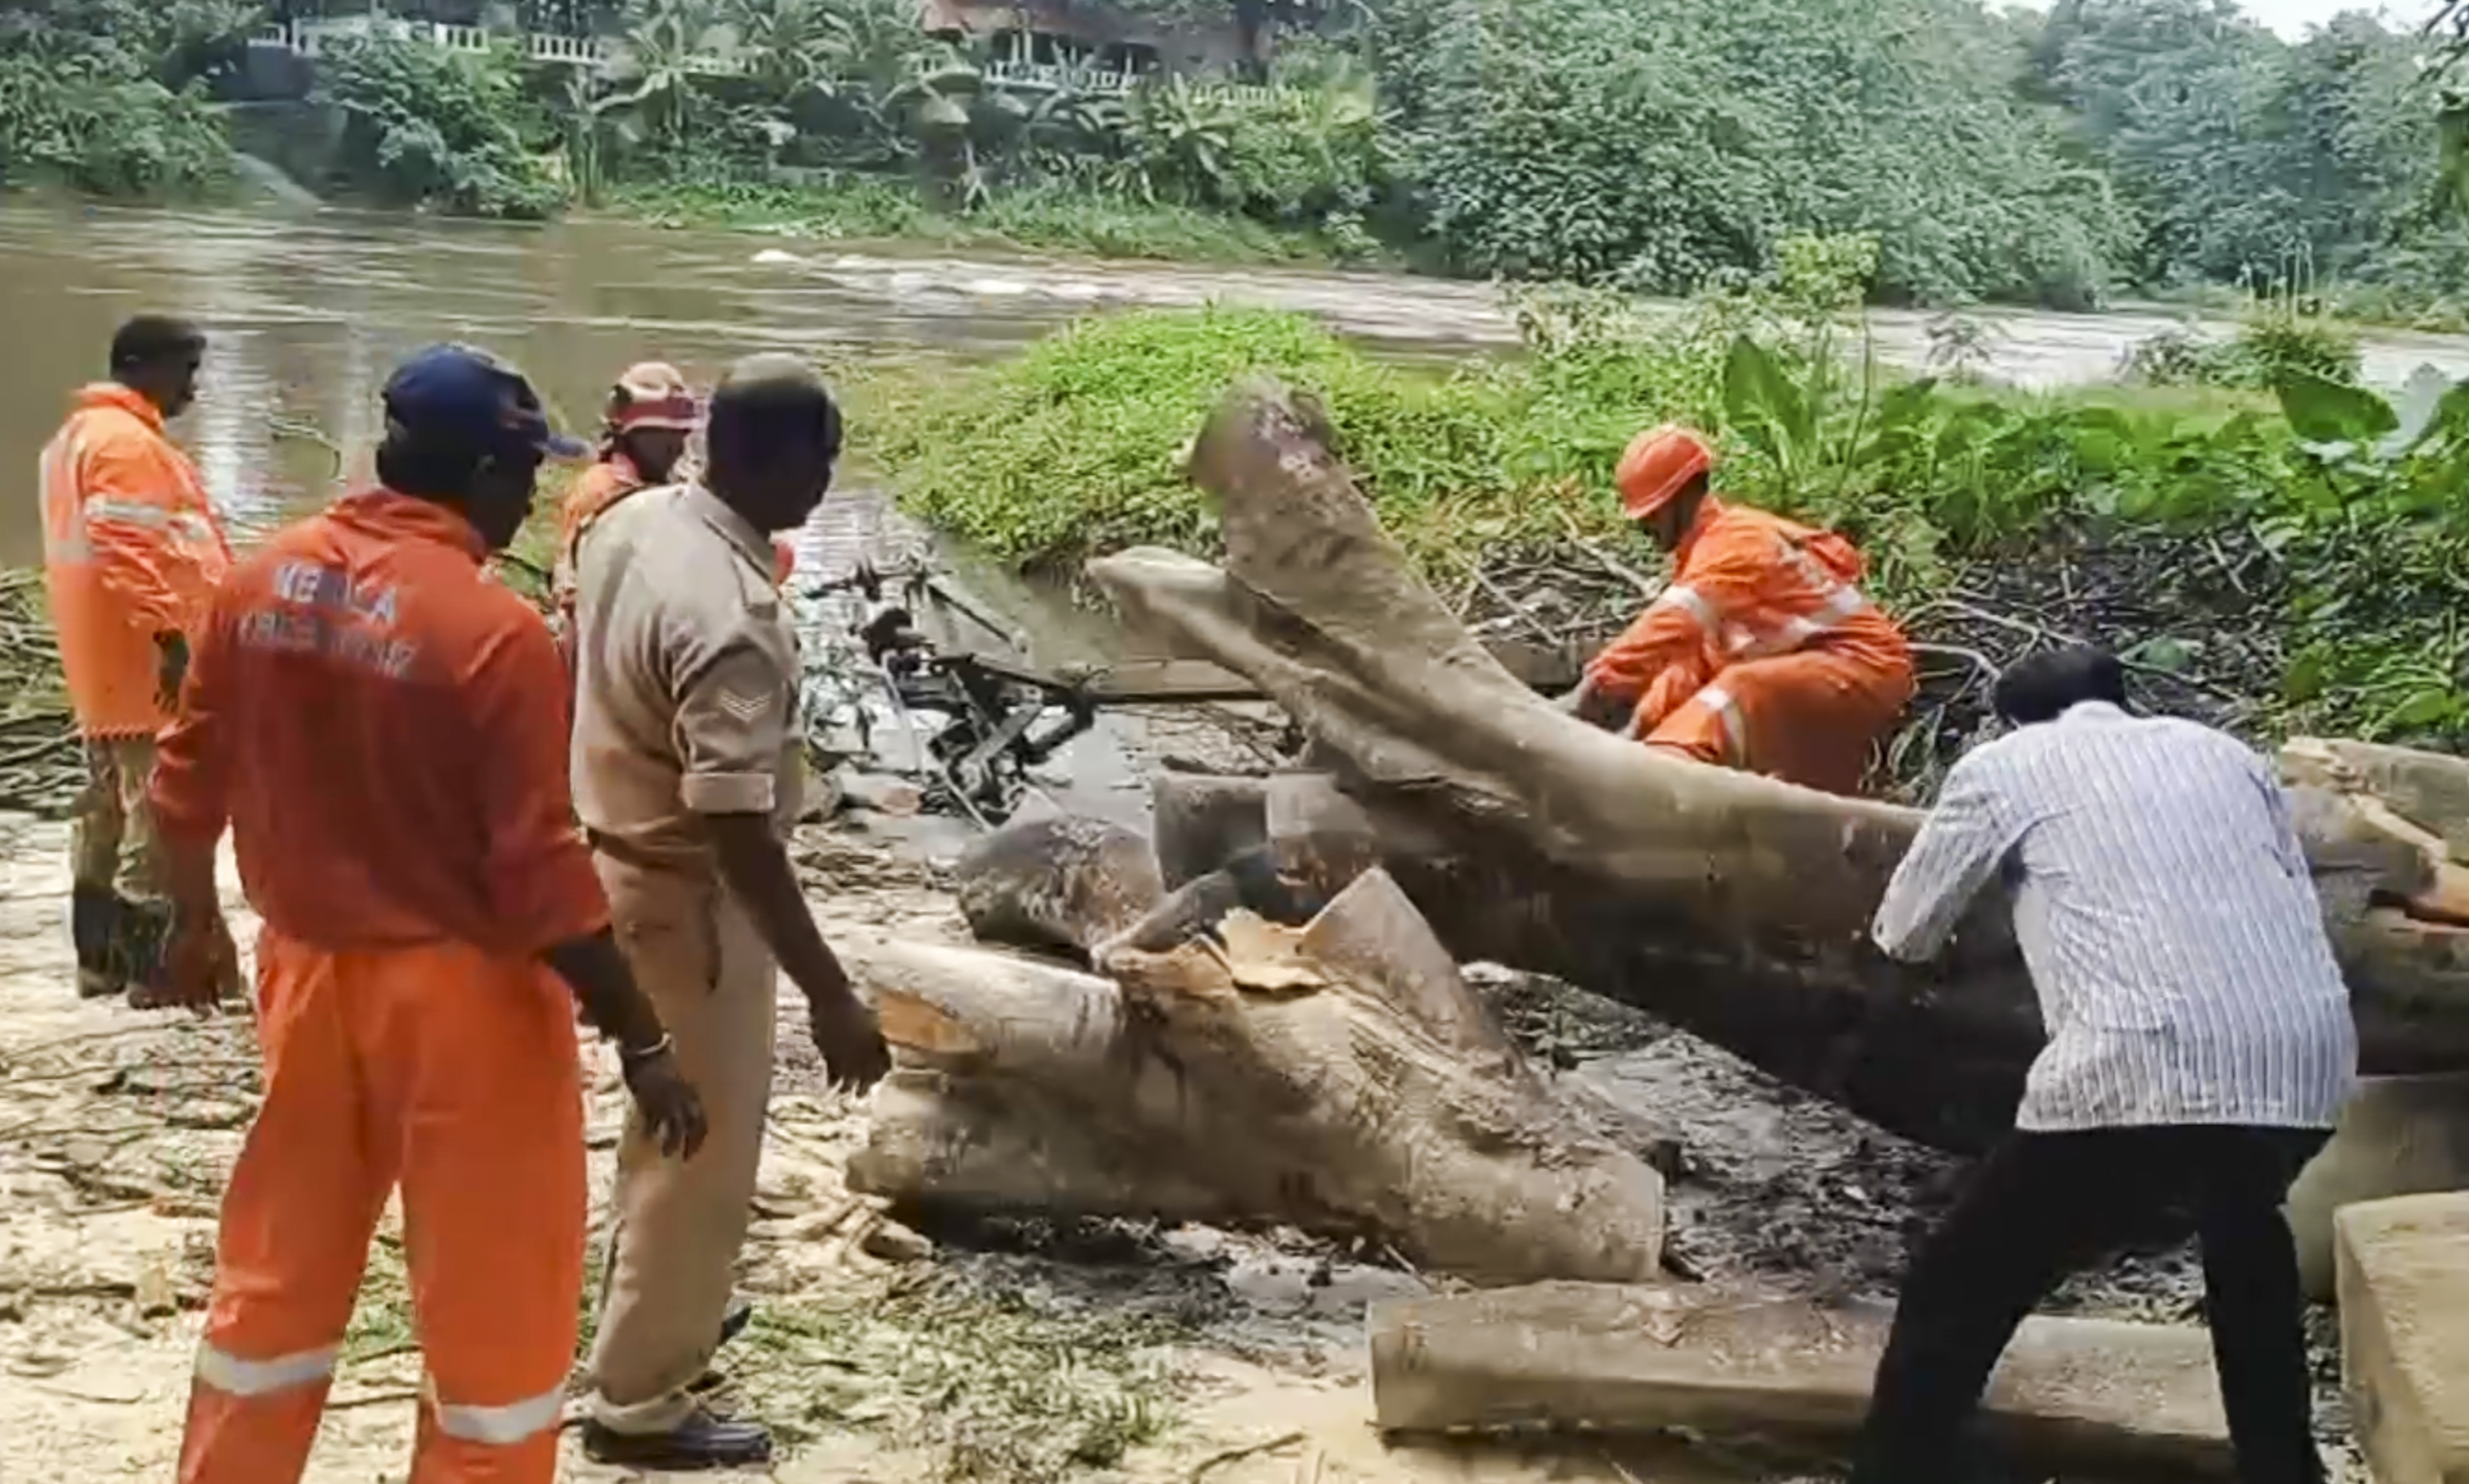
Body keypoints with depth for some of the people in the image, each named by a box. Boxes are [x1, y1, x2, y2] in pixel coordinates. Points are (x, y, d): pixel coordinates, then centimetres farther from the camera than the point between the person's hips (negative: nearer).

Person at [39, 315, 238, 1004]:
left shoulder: (79, 434, 17)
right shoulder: (129, 443, -17)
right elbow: (130, 556, -26)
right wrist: (170, 637, -27)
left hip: (106, 667, 11)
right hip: (148, 666, -11)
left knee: (109, 810, 15)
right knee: (162, 815, -6)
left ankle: (101, 959, 22)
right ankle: (157, 967, -3)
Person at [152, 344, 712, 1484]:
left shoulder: (261, 582, -2)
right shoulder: (496, 631, -21)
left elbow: (189, 783, 8)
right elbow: (543, 871, -20)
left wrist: (194, 922, 26)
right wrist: (642, 1041, -13)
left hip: (307, 970, 7)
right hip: (461, 994, -6)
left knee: (277, 1277, 23)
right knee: (499, 1314, 10)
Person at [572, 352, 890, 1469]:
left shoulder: (629, 524, -3)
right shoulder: (731, 614, -31)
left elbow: (588, 677, 11)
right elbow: (736, 832, -33)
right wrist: (830, 996, -30)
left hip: (615, 857, 9)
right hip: (690, 896, -9)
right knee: (704, 1151, 7)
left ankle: (651, 1306, 48)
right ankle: (638, 1403, 21)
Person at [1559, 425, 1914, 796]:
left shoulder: (1732, 543, -20)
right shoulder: (1710, 543, 8)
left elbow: (1669, 628, -34)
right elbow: (1690, 654, 5)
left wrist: (1584, 697, -39)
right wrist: (1639, 725, -7)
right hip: (1821, 667, 11)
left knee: (1743, 689, -32)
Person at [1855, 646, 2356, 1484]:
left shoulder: (2006, 764, 14)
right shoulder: (2221, 750, 25)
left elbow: (1904, 935, 21)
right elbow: (2302, 910, 23)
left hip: (2147, 1075, -6)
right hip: (2311, 1061, 6)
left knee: (1954, 1302, 8)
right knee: (2244, 1221, 38)